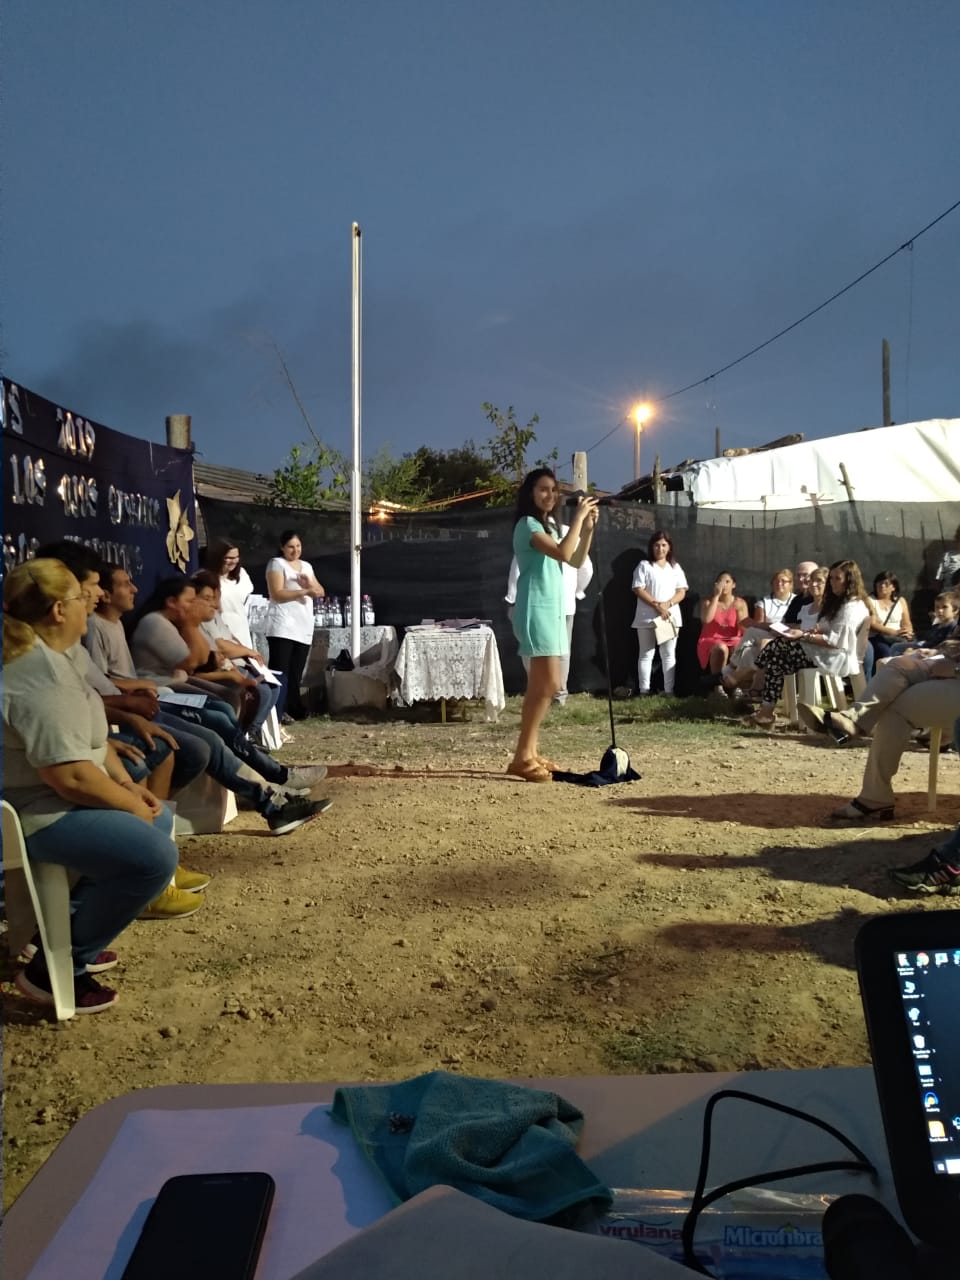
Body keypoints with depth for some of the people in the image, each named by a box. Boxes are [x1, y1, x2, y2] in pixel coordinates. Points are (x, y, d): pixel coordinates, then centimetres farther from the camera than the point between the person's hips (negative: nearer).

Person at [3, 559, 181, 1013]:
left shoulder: (48, 655, 9)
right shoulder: (42, 676, -26)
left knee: (160, 820, 20)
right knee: (155, 856, -25)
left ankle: (72, 932, 19)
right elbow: (71, 775, -30)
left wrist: (127, 784, 4)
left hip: (53, 799, 12)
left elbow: (90, 737, 16)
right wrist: (132, 805, -15)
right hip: (38, 814, -11)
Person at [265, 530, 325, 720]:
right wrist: (305, 591, -19)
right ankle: (274, 715, -12)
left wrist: (310, 584, -8)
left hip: (303, 628, 6)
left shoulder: (307, 566, 19)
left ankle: (293, 711, 13)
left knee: (295, 674, 8)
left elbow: (321, 592, 14)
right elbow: (277, 594, -13)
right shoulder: (277, 563, -1)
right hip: (282, 628, -6)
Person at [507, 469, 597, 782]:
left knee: (540, 684, 9)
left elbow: (576, 561, 15)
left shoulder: (550, 525, 19)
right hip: (536, 611, -10)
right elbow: (563, 554, -25)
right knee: (549, 684, -14)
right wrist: (578, 517, -17)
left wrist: (588, 529, 3)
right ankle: (522, 757, -10)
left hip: (552, 610, 10)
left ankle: (529, 752, 14)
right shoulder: (528, 524, -10)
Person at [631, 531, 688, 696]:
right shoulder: (644, 565, 1)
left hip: (671, 617, 4)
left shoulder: (675, 567, 13)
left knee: (669, 654, 5)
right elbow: (638, 590, -8)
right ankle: (644, 691, -1)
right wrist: (657, 605, -16)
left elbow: (682, 592, 5)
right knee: (646, 654, -1)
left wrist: (667, 604, -13)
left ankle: (669, 691, 8)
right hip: (647, 618, -4)